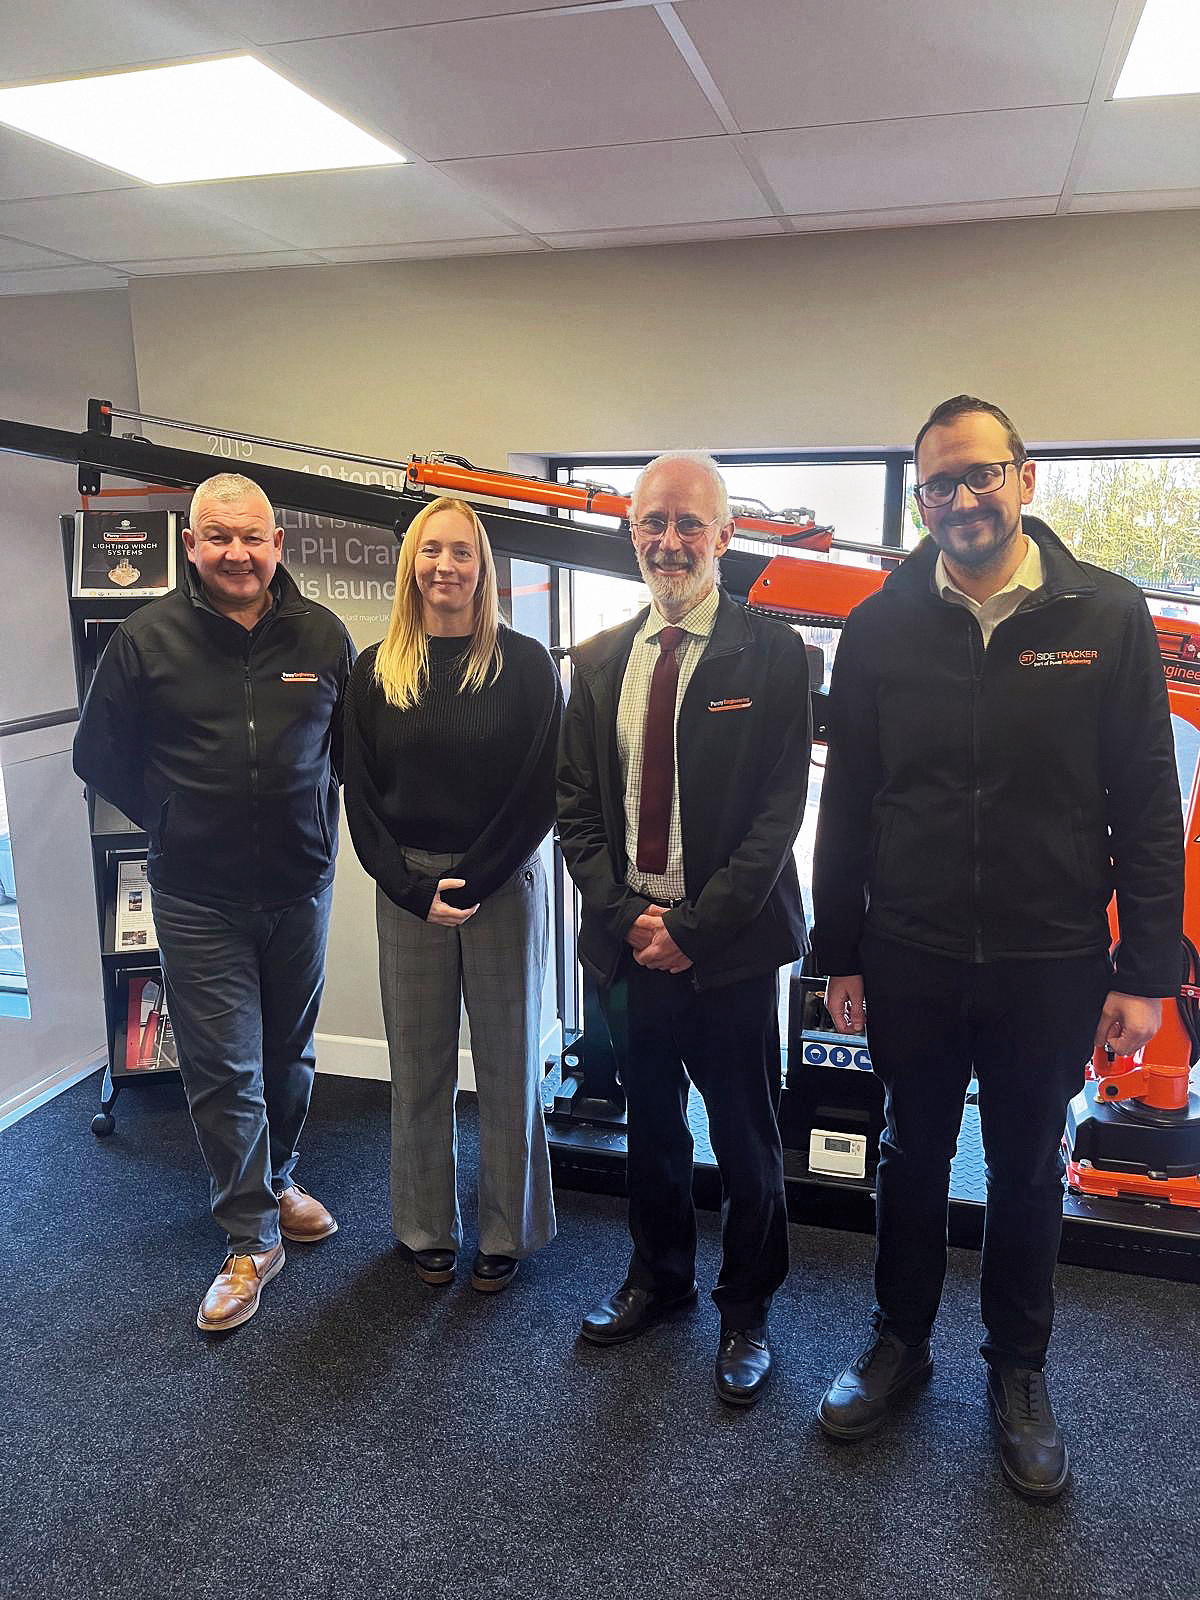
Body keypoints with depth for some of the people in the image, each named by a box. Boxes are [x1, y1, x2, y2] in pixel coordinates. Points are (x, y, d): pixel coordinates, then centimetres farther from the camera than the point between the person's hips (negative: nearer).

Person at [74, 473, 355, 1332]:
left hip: (301, 887, 2)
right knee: (224, 1070, 2)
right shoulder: (146, 638, -7)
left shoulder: (322, 636, -1)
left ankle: (278, 1182, 40)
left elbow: (352, 745, 12)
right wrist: (179, 823, 2)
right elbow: (101, 759, 3)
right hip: (198, 898, -2)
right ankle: (252, 1238, 17)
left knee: (290, 1054, 17)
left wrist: (317, 824, 4)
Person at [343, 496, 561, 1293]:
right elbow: (362, 798, 3)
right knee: (419, 1064, 10)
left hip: (504, 884, -2)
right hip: (407, 889, 2)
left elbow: (540, 791, -6)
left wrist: (473, 880, -12)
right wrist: (416, 889, -8)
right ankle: (427, 1228, 27)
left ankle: (507, 1231, 24)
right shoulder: (377, 671, 4)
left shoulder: (525, 664, -2)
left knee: (508, 1062, 8)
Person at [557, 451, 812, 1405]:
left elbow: (779, 812, -11)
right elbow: (576, 806, 6)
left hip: (731, 943, -4)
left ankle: (748, 1308, 31)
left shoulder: (772, 655, -6)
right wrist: (626, 915, -6)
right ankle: (660, 1276, 41)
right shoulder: (601, 662, 8)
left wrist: (695, 927, -15)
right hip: (628, 936, 4)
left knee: (745, 1138, 10)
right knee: (650, 1122, 19)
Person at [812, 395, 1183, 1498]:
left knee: (1029, 1173, 15)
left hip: (1051, 963, -1)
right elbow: (846, 806, 2)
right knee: (913, 1158, 17)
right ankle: (901, 1341, 38)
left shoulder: (1106, 617, -5)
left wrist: (1147, 972, -7)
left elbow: (1146, 807, -4)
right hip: (910, 957, 1)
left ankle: (1020, 1371, 36)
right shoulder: (881, 629, -2)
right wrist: (841, 953, 2)